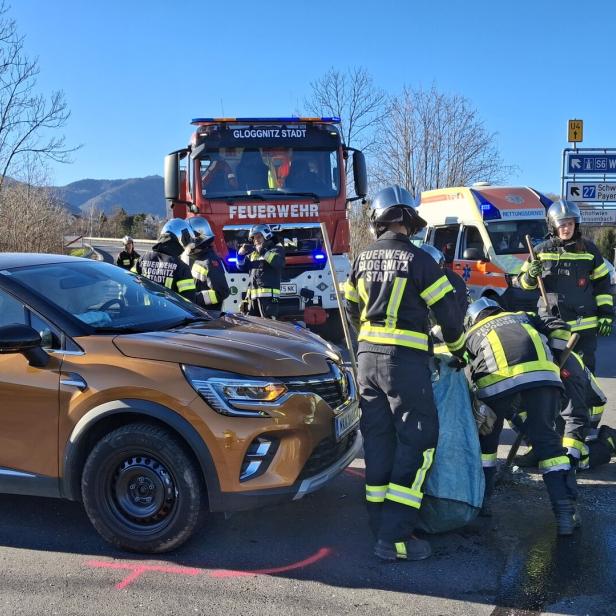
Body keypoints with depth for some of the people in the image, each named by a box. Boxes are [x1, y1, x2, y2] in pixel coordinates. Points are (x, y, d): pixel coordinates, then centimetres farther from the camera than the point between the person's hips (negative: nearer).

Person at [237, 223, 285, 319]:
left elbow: (278, 262, -15)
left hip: (268, 294, -7)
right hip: (252, 295, 7)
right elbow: (242, 266, 19)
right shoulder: (253, 253, 24)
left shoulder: (277, 249, 6)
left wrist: (263, 251, -21)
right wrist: (241, 254, 1)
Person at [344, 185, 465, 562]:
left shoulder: (363, 260, 7)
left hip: (368, 356, 6)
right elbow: (448, 311, -6)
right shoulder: (417, 260, -11)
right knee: (417, 441, -1)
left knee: (378, 439, 12)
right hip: (405, 360, -6)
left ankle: (381, 522, 20)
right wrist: (457, 347, 12)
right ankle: (395, 537, -4)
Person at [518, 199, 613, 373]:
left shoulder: (589, 249, 5)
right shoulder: (542, 251, 5)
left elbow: (602, 282, 9)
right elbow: (524, 282, 10)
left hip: (584, 324, 0)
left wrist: (606, 313, 3)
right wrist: (531, 275, -14)